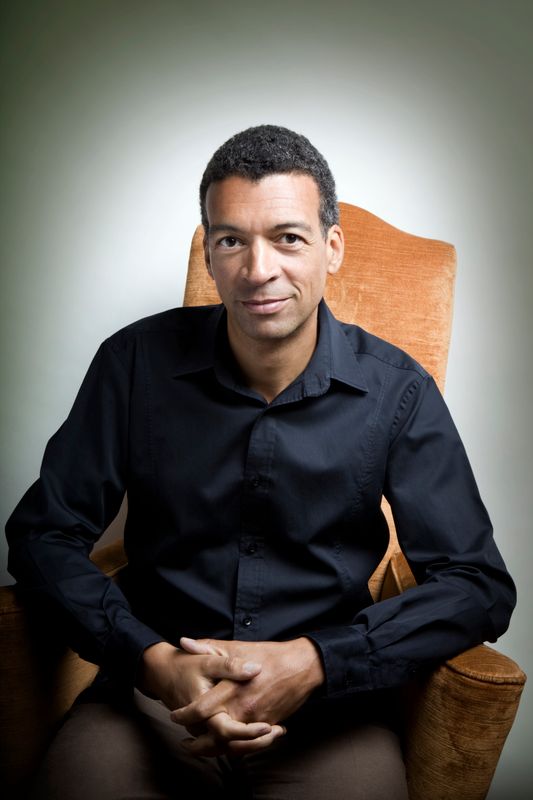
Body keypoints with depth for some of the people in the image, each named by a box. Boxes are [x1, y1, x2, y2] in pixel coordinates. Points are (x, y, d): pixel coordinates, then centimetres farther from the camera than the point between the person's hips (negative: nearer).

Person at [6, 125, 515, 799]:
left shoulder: (396, 393, -6)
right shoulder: (136, 362, -4)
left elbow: (480, 586, -6)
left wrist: (312, 664, -19)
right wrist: (152, 658, -15)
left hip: (328, 697, 0)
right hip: (155, 681, 1)